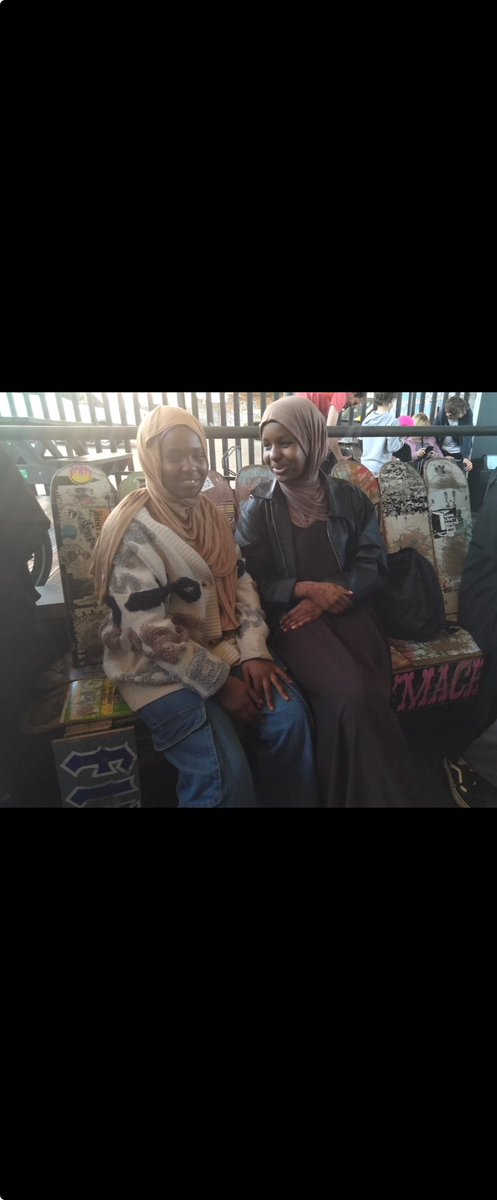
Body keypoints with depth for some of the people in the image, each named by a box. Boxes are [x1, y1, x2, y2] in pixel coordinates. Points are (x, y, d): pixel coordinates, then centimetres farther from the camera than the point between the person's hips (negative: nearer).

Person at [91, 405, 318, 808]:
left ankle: (287, 803, 15)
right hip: (159, 665, -5)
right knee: (225, 773, -19)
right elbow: (151, 631, -19)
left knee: (290, 717, -11)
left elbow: (241, 583, 4)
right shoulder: (134, 531, -14)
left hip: (223, 646, 6)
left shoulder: (210, 514, 7)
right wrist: (221, 683, -17)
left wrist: (255, 653, -9)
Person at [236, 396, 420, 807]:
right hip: (290, 617, -2)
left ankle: (377, 791, 8)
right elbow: (251, 581, 0)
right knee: (352, 697, -23)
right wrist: (307, 588, -15)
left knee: (371, 697, -22)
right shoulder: (258, 508, 1)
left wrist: (325, 597, -11)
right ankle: (386, 793, 6)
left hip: (346, 609, 3)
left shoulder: (349, 498, 7)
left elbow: (374, 563, 5)